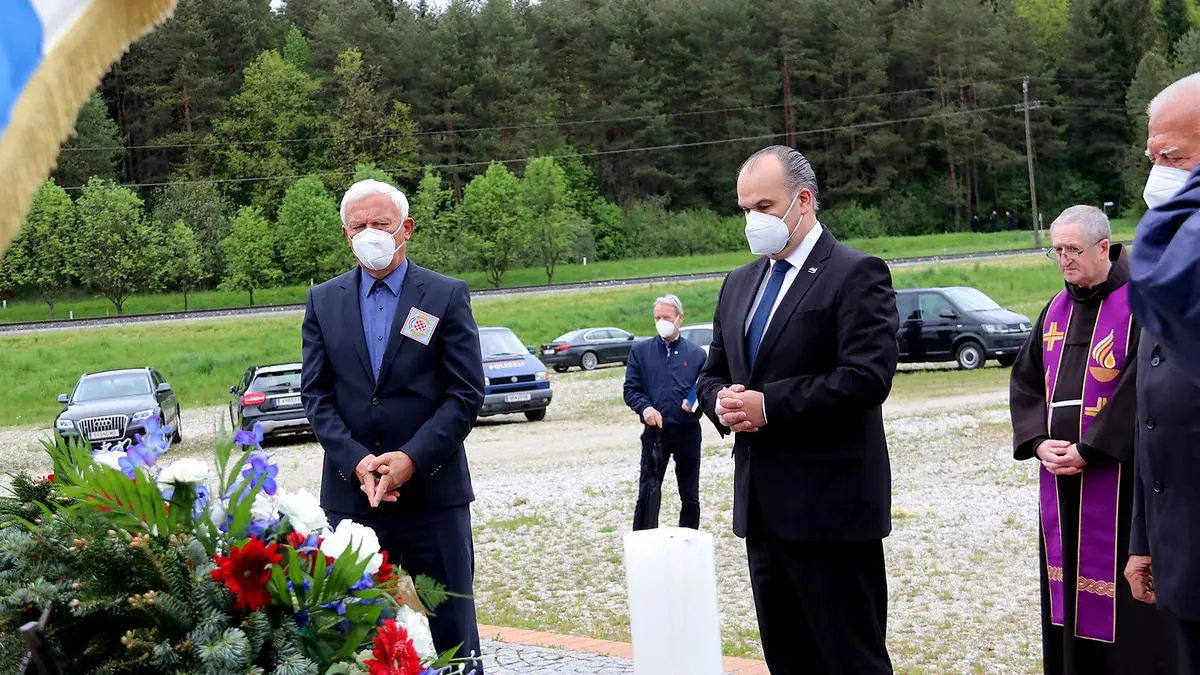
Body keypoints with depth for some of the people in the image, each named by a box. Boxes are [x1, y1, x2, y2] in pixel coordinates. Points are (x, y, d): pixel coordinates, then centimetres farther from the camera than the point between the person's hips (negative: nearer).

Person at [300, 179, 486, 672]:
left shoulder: (447, 296, 1)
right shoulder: (323, 302, 9)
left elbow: (466, 394, -4)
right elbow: (316, 395, 5)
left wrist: (413, 459, -15)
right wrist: (355, 461, -10)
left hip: (432, 491, -2)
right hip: (351, 496, 2)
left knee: (452, 632, 5)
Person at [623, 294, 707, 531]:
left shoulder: (696, 354, 6)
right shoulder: (641, 351, 5)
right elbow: (630, 390, 2)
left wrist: (696, 403, -14)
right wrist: (645, 407, -17)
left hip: (688, 433, 1)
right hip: (654, 432, -1)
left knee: (690, 498, 8)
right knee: (647, 495, 1)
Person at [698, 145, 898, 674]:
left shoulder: (856, 274, -8)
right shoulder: (739, 283, 16)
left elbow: (866, 377, -19)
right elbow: (713, 373, 20)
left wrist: (769, 405, -19)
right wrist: (722, 403, -3)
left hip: (831, 505, -8)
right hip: (763, 504, 8)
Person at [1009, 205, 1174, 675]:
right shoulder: (1057, 309, 13)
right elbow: (1024, 381, 14)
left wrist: (1087, 451, -17)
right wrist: (1039, 442, -3)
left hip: (1120, 476, -7)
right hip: (1060, 478, 7)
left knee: (1120, 594, -4)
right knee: (1070, 585, 11)